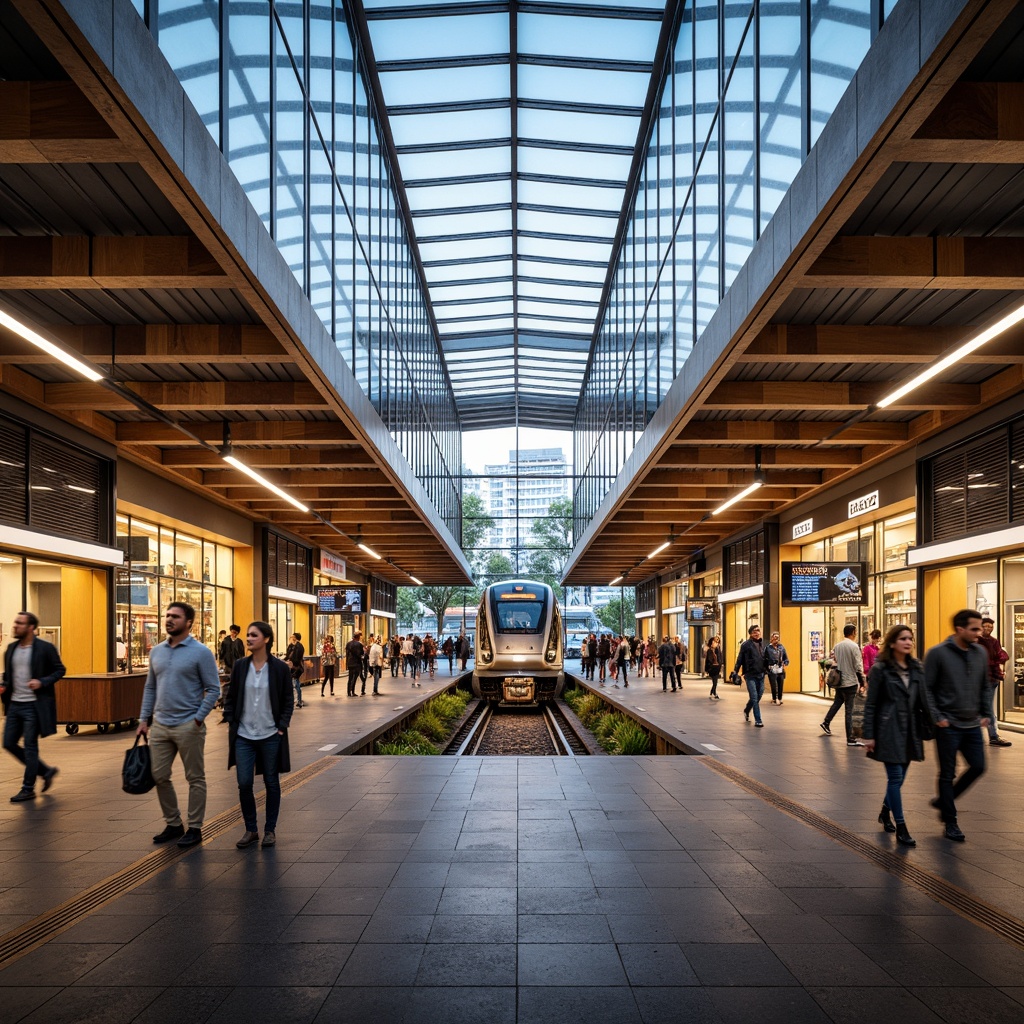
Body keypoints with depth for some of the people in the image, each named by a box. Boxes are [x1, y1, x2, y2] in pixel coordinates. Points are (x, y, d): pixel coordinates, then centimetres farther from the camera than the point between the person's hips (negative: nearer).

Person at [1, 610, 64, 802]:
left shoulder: (45, 648, -9)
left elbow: (60, 670, -4)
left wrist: (42, 682, -18)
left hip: (34, 705, -7)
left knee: (30, 747, -2)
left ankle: (28, 789, 11)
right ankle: (46, 771, 24)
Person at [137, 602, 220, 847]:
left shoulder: (201, 652, -9)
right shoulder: (157, 652, 9)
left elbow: (213, 689, -9)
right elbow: (150, 687, 14)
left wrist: (198, 719, -15)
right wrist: (144, 719, 8)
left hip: (188, 726, -6)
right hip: (160, 725, 6)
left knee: (195, 779, 4)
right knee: (159, 777, 9)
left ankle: (194, 828, 14)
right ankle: (173, 824, 24)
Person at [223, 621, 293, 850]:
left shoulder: (279, 668, -5)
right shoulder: (240, 666, 2)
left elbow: (288, 700, 1)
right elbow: (230, 697, 8)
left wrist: (281, 726, -6)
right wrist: (231, 723, 0)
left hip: (270, 736, -2)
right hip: (244, 736, 2)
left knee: (271, 783, 8)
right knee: (244, 783, -2)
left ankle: (270, 830, 22)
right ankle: (251, 830, 14)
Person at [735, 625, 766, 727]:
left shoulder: (761, 645, 12)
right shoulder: (746, 645, -6)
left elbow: (764, 659, 17)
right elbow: (740, 659, -7)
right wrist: (736, 671, -11)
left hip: (761, 675, 6)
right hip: (751, 675, -6)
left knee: (758, 696, 13)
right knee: (754, 698, -6)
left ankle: (746, 711, 38)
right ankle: (758, 720, -1)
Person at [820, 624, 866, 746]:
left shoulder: (837, 646, 7)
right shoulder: (854, 646, -13)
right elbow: (858, 667, -14)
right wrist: (862, 684, -8)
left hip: (838, 681, 6)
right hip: (850, 682, -6)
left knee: (837, 703, 25)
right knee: (849, 710, -3)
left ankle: (826, 723, 36)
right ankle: (850, 739, 0)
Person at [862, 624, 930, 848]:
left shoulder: (917, 668, 7)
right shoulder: (880, 669, -7)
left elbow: (923, 700, 9)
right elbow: (870, 704, -6)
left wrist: (927, 729, 5)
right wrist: (868, 736, -8)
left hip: (910, 730, 5)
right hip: (889, 731, -5)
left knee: (899, 777, 14)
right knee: (895, 777, -5)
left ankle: (886, 812, 37)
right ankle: (901, 828, 2)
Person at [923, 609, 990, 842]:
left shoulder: (981, 653, 4)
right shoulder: (938, 653, -12)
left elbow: (986, 686, 14)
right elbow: (927, 688, -9)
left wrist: (985, 713, 7)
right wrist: (937, 717, -14)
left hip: (972, 725, 5)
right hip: (948, 726, -5)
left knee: (978, 767, 6)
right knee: (948, 774, 4)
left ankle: (944, 801, 27)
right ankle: (950, 822, 16)